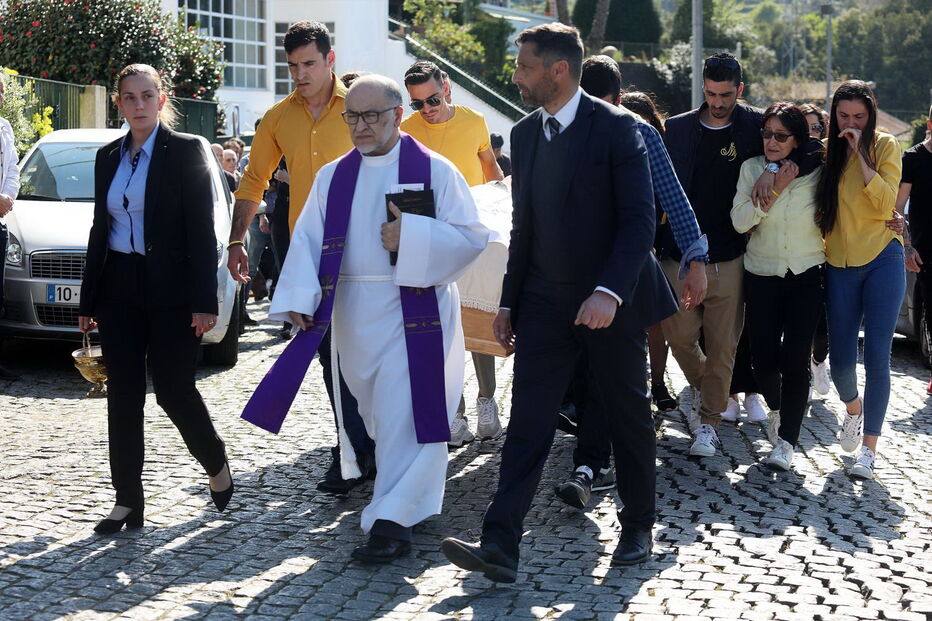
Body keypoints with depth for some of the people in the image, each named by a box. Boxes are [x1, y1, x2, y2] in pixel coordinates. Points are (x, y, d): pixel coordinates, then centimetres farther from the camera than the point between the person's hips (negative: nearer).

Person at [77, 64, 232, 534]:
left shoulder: (185, 151, -5)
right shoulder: (108, 157, 12)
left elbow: (201, 230, -9)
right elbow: (99, 230, 15)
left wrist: (204, 302, -16)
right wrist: (88, 302, 12)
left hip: (171, 290, -5)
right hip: (119, 289, 5)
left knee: (173, 389, -3)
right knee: (123, 394, 4)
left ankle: (216, 463, 23)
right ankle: (127, 500, 10)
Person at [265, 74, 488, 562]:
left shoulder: (434, 170, -1)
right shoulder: (333, 177, 11)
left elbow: (471, 237, -6)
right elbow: (307, 241, 3)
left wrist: (411, 237, -19)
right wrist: (299, 299, -11)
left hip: (412, 308, -5)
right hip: (353, 315, 5)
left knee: (403, 412, -11)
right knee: (374, 409, 13)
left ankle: (391, 520, -12)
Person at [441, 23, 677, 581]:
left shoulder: (616, 128, -11)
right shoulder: (525, 132, 8)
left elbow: (639, 219, -16)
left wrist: (610, 292, -28)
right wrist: (509, 302, 13)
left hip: (610, 302, -5)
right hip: (545, 301, 5)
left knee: (630, 417, 10)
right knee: (529, 420, -4)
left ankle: (639, 528, 27)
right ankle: (500, 545, -8)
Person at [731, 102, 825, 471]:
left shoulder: (815, 173, -1)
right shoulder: (752, 169, 0)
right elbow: (740, 221, -10)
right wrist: (775, 190, -16)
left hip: (806, 275, -1)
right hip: (762, 275, 1)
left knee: (795, 359, -8)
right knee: (763, 357, -2)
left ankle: (786, 440, 0)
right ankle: (776, 408, 31)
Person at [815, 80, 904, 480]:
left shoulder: (885, 146, -2)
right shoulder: (826, 151, 7)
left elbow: (886, 203, -16)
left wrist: (861, 154, -18)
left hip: (881, 259, -3)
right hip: (840, 264, 3)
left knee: (876, 357, -5)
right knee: (841, 360, 1)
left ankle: (868, 446, 3)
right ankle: (853, 408, 35)